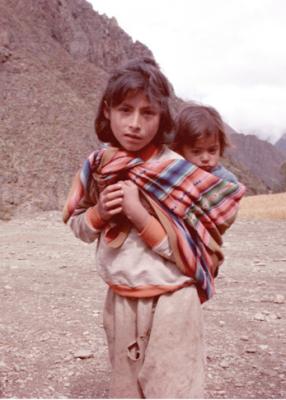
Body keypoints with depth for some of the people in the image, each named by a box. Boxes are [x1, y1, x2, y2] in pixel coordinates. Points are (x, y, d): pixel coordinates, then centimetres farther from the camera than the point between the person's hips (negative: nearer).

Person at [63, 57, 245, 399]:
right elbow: (78, 227, 9)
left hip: (170, 303, -5)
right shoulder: (97, 166, -1)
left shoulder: (175, 171, -15)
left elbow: (191, 253, -15)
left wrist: (140, 215, -25)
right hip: (119, 301, 5)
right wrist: (100, 212, -12)